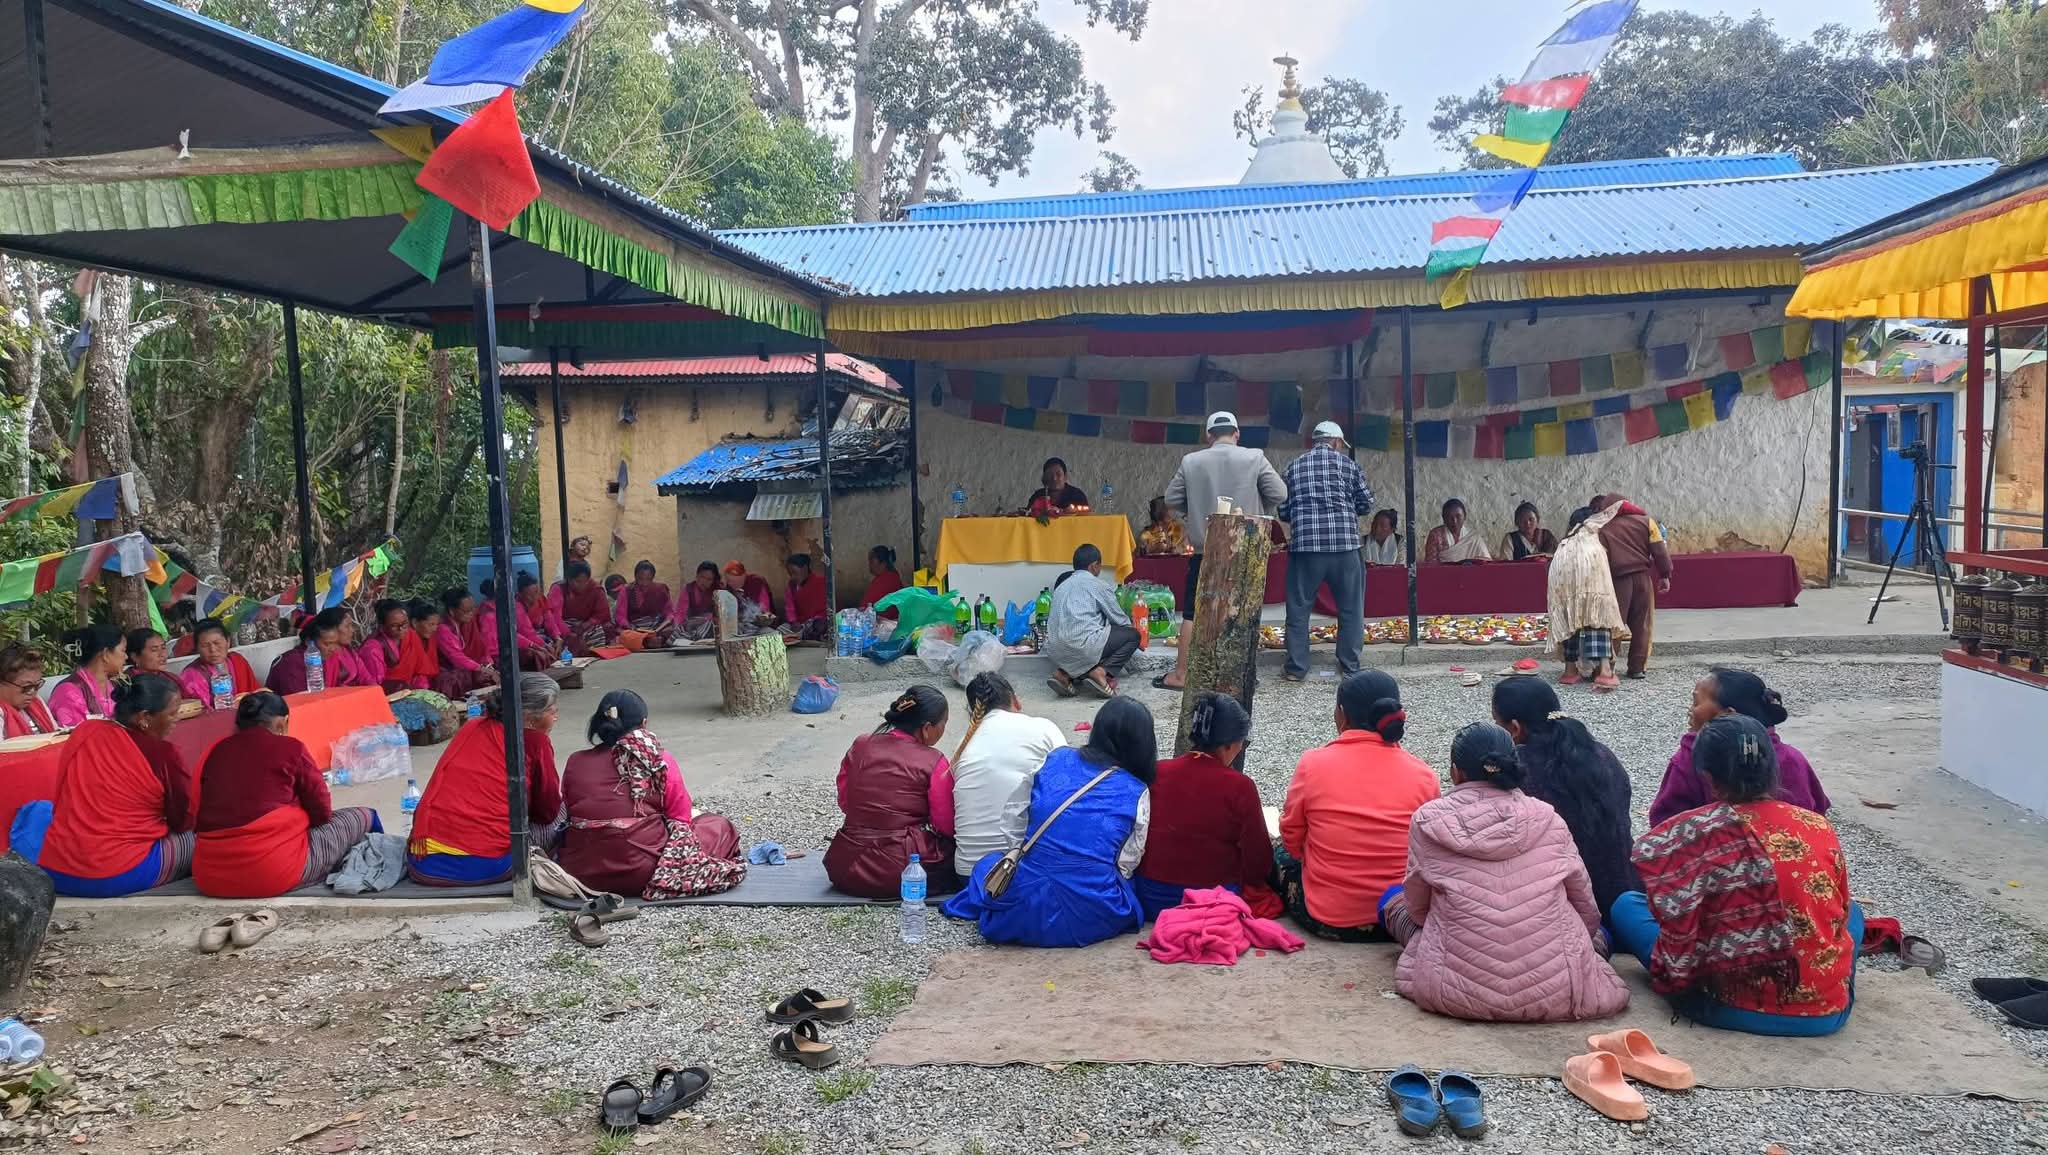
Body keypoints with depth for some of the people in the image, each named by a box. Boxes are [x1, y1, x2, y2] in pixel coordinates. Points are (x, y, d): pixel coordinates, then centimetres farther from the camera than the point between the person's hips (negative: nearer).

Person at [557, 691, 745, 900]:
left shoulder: (574, 763, 0)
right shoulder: (660, 761, -9)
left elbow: (567, 814, 7)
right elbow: (680, 818, -4)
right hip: (641, 873, -5)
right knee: (718, 826, 13)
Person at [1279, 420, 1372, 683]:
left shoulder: (1294, 466, 10)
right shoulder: (1346, 463, 6)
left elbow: (1283, 511, 10)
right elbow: (1366, 502, 8)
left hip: (1304, 544, 1)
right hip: (1344, 544, -1)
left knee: (1298, 608, 6)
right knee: (1350, 608, 11)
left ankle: (1296, 667, 5)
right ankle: (1350, 664, 16)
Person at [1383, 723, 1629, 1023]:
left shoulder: (1429, 820, -4)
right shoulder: (1547, 819, 0)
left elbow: (1417, 908, 7)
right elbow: (1587, 909, 10)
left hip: (1457, 995, -3)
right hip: (1557, 994, 4)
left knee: (1393, 897, 20)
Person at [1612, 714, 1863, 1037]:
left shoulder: (1697, 832, -13)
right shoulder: (1820, 826, 0)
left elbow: (1679, 924, -16)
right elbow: (1840, 911, 12)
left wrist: (1671, 977, 2)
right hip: (1829, 1011, 1)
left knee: (1626, 905, 15)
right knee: (1853, 910, 32)